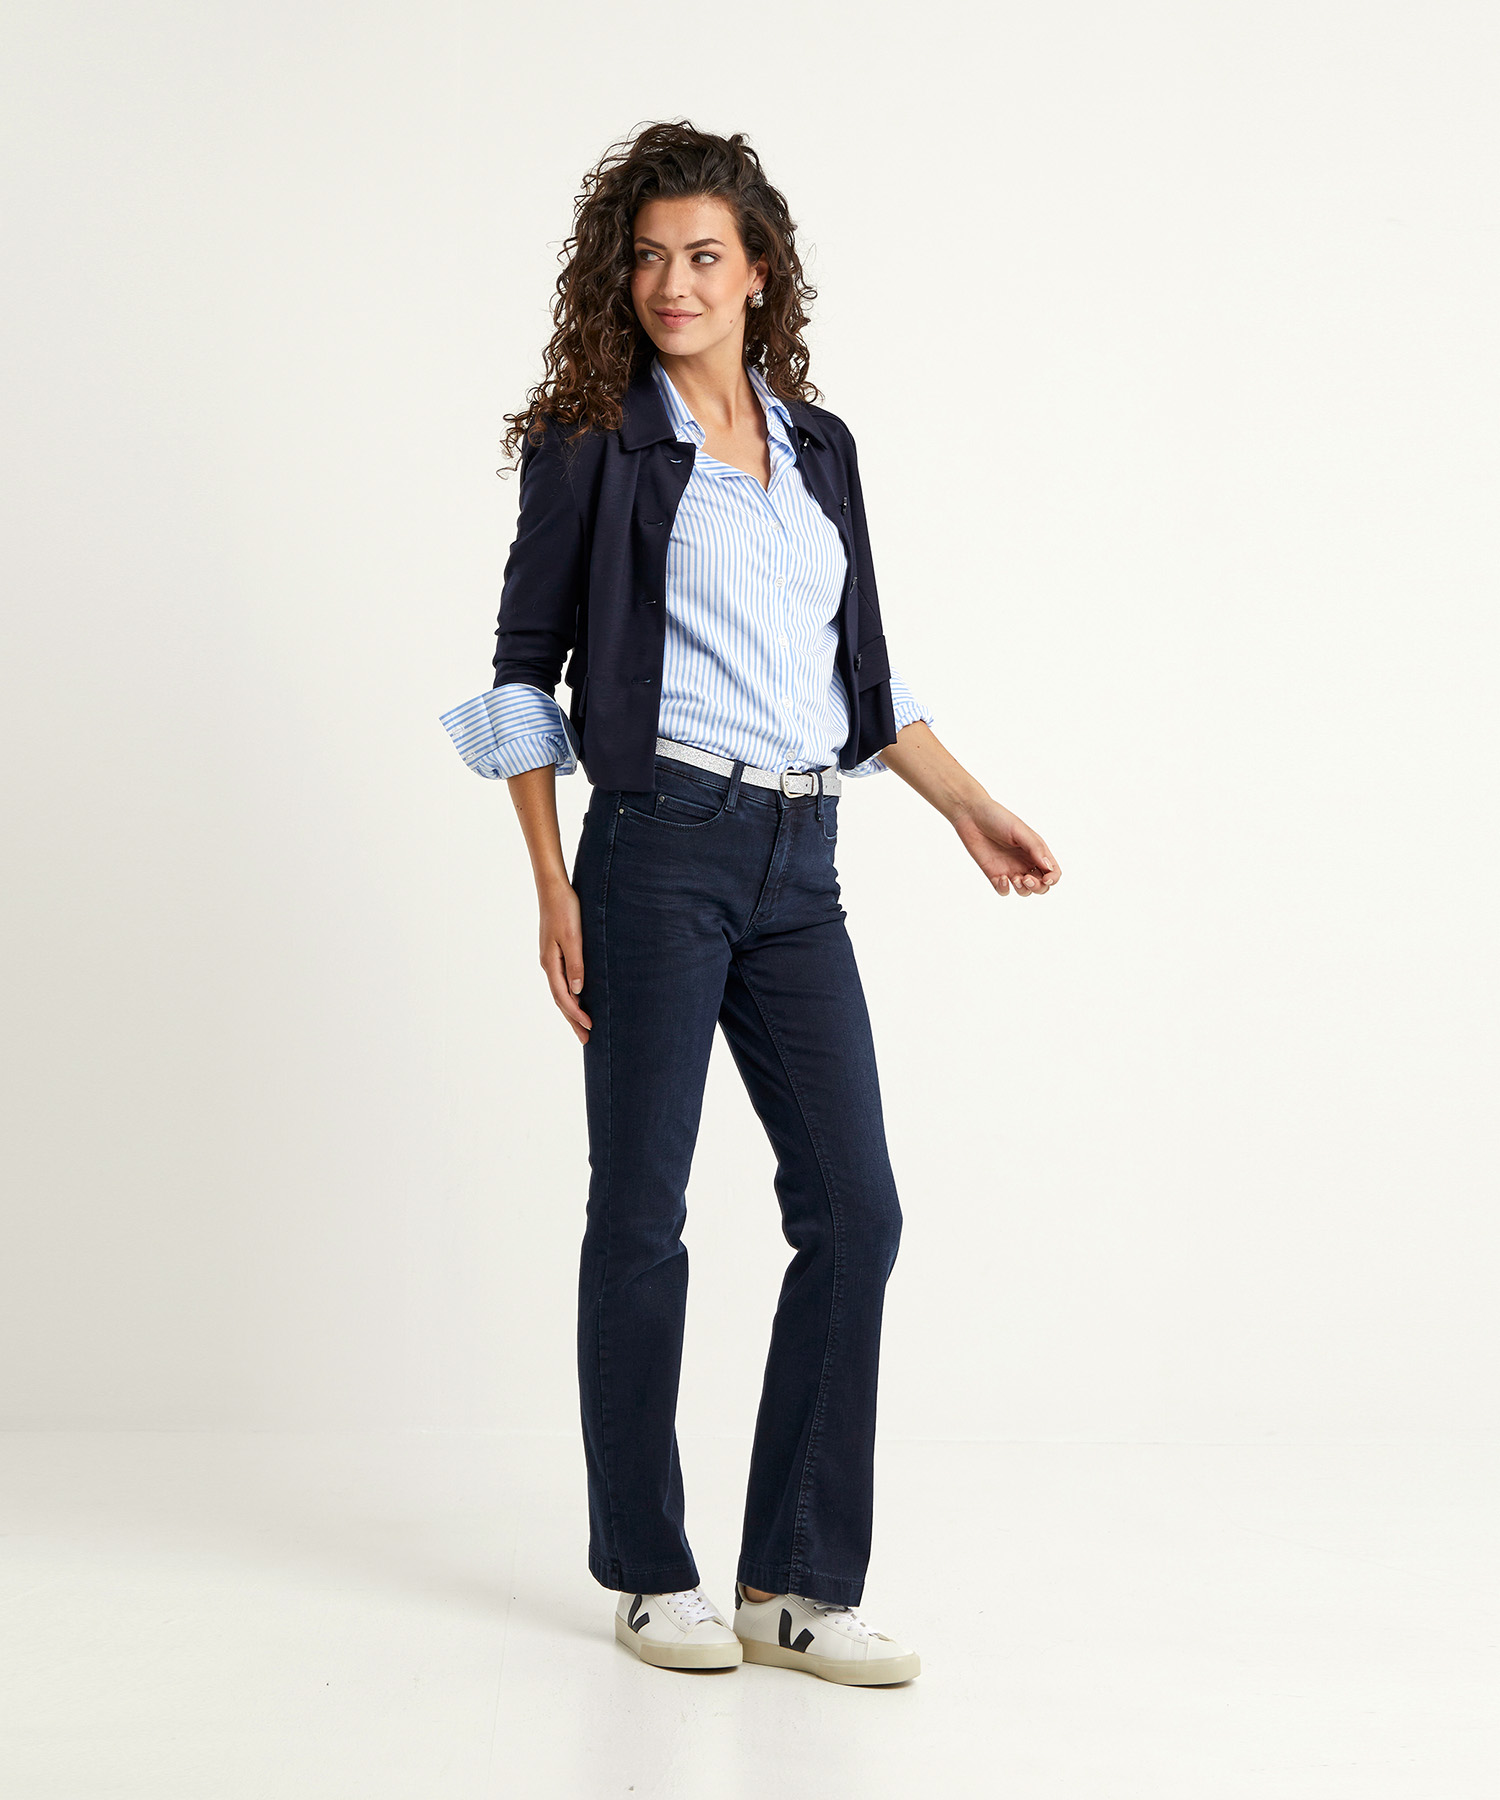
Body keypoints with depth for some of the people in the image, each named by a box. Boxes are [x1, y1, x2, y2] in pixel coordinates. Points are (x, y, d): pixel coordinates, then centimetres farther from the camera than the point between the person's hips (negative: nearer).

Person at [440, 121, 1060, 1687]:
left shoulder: (818, 445, 15)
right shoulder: (592, 443, 1)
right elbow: (523, 670, 0)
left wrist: (972, 808, 18)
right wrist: (552, 891, -6)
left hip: (801, 866, 5)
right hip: (663, 850, -5)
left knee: (853, 1206, -1)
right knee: (641, 1211, 0)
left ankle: (795, 1582, 8)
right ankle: (652, 1579, 14)